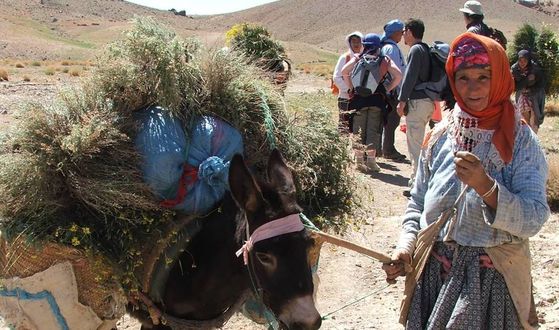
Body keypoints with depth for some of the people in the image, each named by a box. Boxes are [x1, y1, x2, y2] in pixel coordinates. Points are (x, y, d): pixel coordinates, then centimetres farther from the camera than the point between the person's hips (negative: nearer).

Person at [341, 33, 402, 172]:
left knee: (359, 129, 8)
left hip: (359, 98, 0)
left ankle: (359, 159, 11)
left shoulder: (358, 59, 5)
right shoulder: (385, 60, 7)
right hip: (377, 98, 0)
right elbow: (398, 75, -5)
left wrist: (351, 87, -1)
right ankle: (371, 159, 2)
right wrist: (387, 89, 2)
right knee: (374, 129, 4)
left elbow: (344, 71, -10)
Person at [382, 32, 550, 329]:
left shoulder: (520, 141, -8)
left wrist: (486, 186, -31)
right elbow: (418, 202, 9)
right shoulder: (440, 136, 3)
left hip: (491, 280, -3)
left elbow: (533, 220, -18)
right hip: (434, 273, 3)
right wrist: (406, 245, -6)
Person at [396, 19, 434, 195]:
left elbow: (410, 77, -16)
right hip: (428, 100, 10)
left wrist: (402, 100, -14)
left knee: (415, 143, -9)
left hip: (417, 101, -10)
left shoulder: (416, 50, -10)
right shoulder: (426, 49, 19)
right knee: (419, 142, 17)